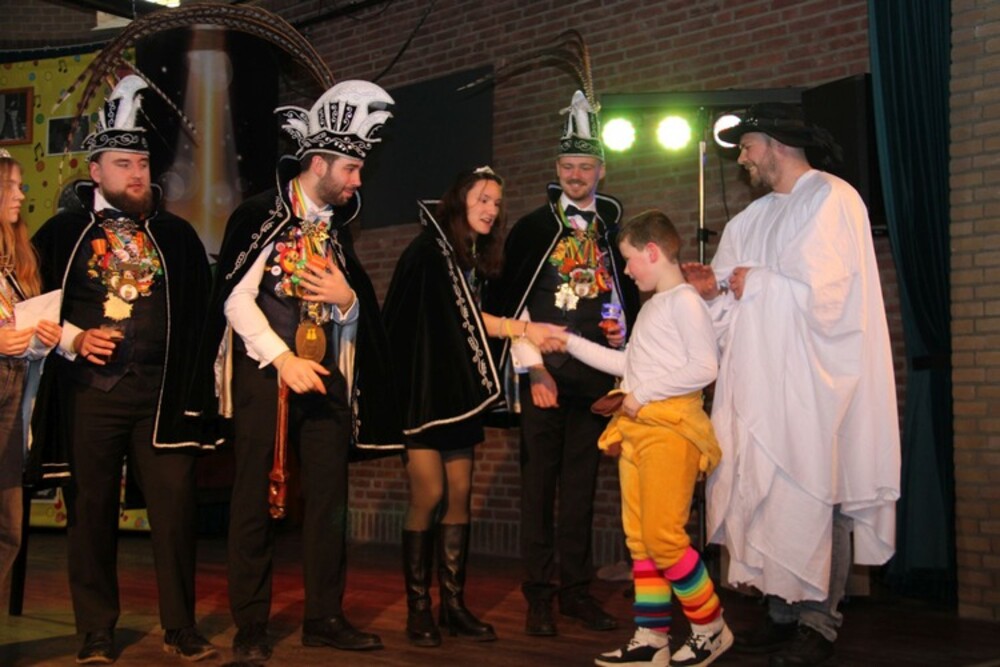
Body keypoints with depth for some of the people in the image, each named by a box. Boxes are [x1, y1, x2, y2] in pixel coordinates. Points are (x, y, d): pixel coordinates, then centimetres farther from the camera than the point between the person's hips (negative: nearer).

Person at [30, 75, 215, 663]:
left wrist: (194, 373, -1)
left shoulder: (178, 235, 13)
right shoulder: (63, 232, 8)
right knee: (92, 511, 5)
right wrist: (73, 339, -11)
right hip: (89, 391, -1)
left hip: (164, 394, 1)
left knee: (176, 507, -1)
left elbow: (201, 308, 10)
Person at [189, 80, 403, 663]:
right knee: (256, 499, 0)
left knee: (330, 496, 5)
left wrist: (346, 297, -4)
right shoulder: (261, 216, -5)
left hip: (325, 374, 6)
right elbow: (236, 299, -10)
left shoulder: (337, 228, 14)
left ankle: (325, 618, 14)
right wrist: (284, 359, -16)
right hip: (266, 370, -6)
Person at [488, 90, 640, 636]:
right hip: (544, 369, -3)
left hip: (594, 371, 3)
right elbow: (511, 303, -1)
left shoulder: (615, 232, 13)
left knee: (582, 480, 7)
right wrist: (533, 368, -7)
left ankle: (577, 589, 15)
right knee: (539, 479, -1)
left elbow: (629, 295, 21)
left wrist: (622, 328, -1)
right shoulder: (532, 228, 3)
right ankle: (540, 593, 6)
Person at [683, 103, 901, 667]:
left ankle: (819, 622, 7)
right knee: (767, 493, 7)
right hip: (762, 382, 8)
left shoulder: (831, 199, -7)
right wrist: (715, 286, -1)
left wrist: (756, 283, -7)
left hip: (812, 383, -7)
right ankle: (784, 613, 15)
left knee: (813, 499, -2)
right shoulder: (757, 217, 18)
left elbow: (825, 297, -17)